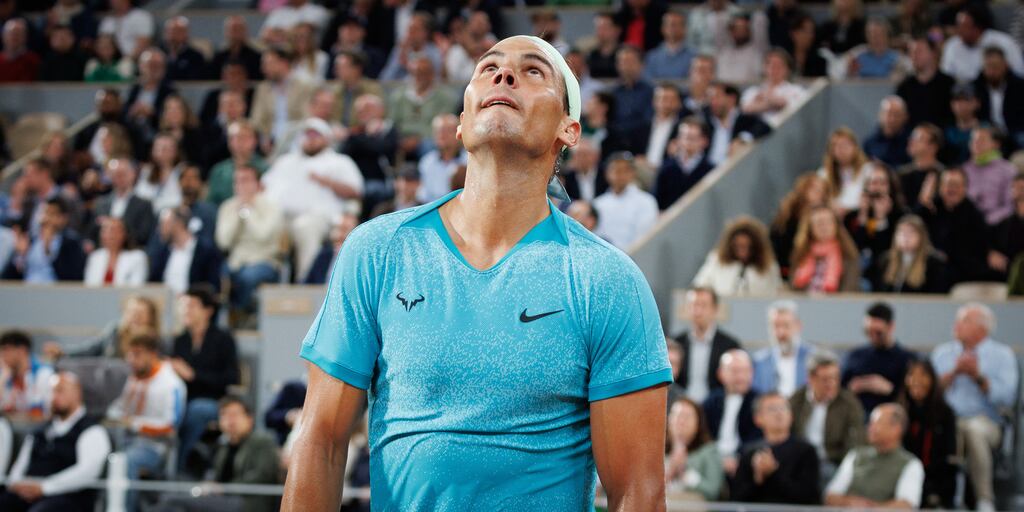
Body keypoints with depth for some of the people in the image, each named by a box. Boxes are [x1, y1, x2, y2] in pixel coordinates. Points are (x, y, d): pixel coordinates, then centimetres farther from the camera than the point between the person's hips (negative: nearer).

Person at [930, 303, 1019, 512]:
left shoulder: (1002, 354, 10)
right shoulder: (942, 352, 20)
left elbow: (1006, 397, -4)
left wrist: (978, 377, -11)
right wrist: (955, 373, -7)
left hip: (985, 422, -2)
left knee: (974, 430, -39)